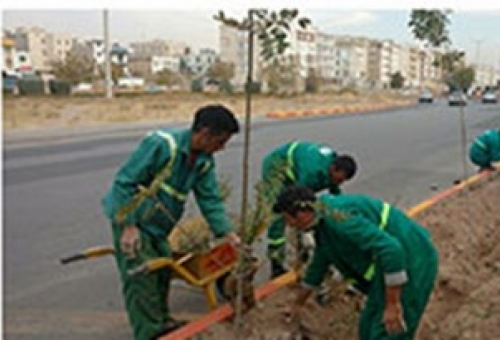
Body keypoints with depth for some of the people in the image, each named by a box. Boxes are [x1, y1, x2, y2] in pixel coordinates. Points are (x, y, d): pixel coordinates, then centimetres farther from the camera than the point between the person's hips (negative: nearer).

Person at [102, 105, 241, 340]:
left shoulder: (204, 162, -2)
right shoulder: (161, 144, -27)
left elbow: (210, 200, -1)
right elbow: (124, 182, -25)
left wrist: (228, 233, -13)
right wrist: (128, 226, -25)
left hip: (157, 225, 8)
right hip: (131, 217, -8)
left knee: (163, 272, 16)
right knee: (141, 276, -6)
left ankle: (161, 321, 35)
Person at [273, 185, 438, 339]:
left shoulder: (336, 217, -23)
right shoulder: (323, 220, 11)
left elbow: (391, 249, -30)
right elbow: (318, 264, 26)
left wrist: (393, 304, -24)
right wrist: (297, 304, 37)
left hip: (408, 264, -10)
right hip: (394, 263, 10)